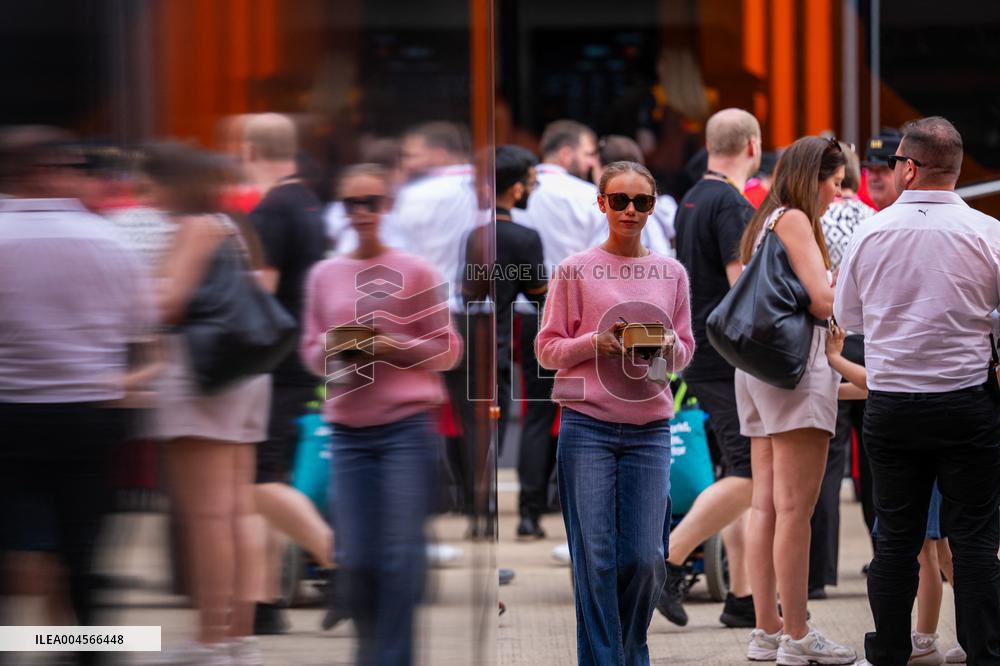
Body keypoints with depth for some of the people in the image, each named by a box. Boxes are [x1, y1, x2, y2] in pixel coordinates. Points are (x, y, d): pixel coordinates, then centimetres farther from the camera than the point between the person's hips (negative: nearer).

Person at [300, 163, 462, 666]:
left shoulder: (415, 272, 1)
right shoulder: (324, 275, 9)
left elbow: (448, 349, 3)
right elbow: (310, 351, 14)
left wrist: (396, 347, -13)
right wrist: (334, 353, -8)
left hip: (407, 425, -3)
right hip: (349, 430, 3)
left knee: (402, 554, -7)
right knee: (355, 557, 0)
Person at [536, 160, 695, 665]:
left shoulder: (671, 273, 10)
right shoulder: (575, 271, 2)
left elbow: (685, 353, 15)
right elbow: (548, 349, 3)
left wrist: (668, 346, -7)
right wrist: (596, 344, -14)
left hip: (650, 430, 2)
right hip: (587, 428, -2)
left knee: (645, 558, -2)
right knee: (596, 558, -5)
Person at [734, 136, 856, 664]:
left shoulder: (763, 224, 19)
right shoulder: (794, 219, -9)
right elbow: (822, 300, -16)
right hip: (797, 365, -10)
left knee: (766, 506, 8)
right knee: (796, 508, -8)